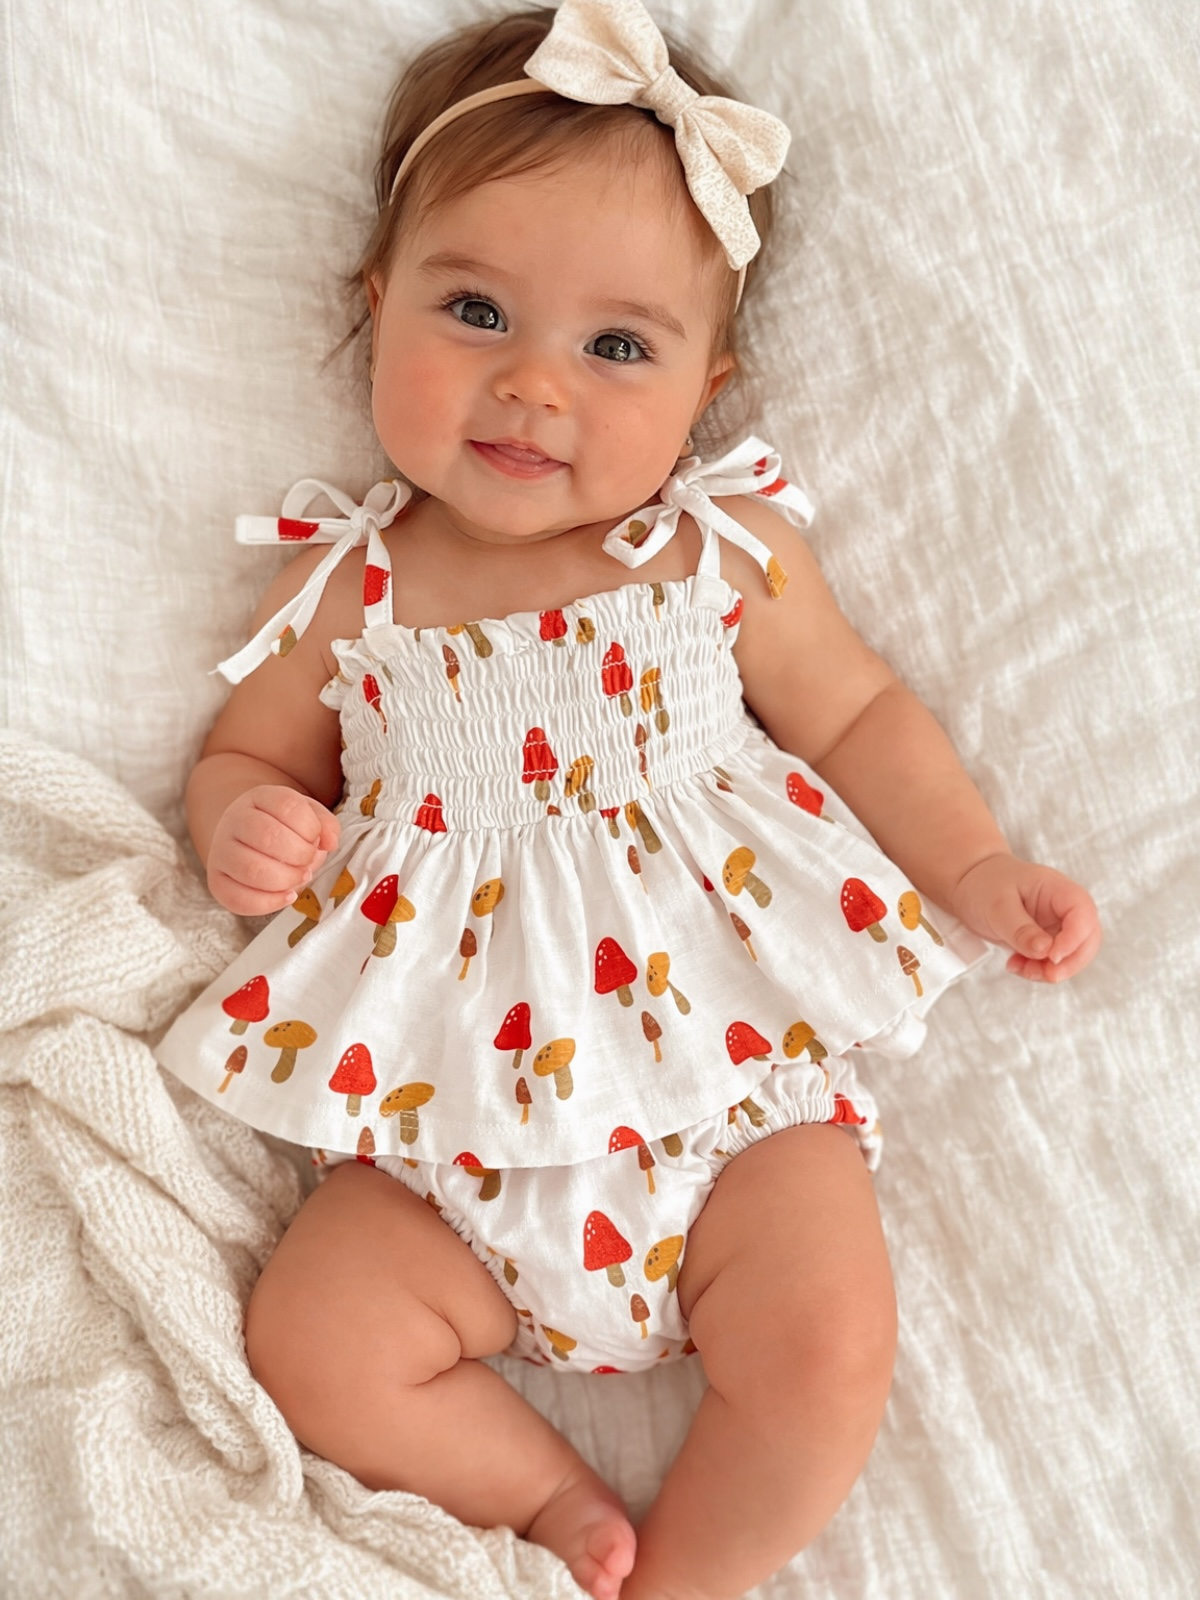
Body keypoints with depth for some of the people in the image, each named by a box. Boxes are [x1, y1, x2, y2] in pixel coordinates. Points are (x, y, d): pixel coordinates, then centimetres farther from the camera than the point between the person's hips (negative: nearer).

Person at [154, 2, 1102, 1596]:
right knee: (310, 1345, -11)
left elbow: (857, 713, 9)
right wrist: (243, 825, -10)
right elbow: (246, 755, 13)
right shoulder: (342, 589, 1)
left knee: (829, 1347, -15)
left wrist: (975, 870, -2)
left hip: (729, 1084, 0)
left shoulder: (729, 550, -1)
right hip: (450, 1130, 2)